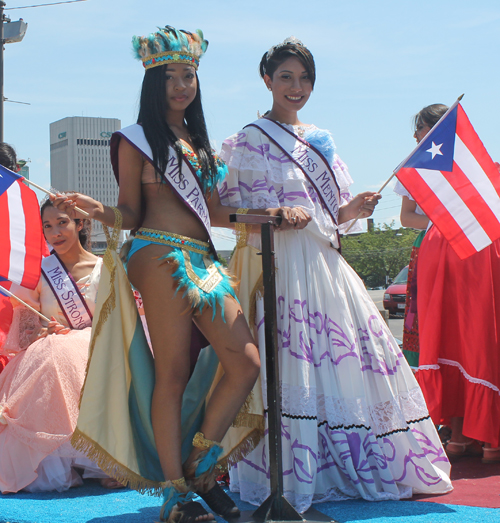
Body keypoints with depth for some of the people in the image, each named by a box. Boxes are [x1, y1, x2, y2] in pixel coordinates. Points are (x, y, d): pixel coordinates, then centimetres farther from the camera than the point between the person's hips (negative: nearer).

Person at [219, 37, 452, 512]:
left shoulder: (318, 141, 20)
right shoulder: (251, 140, 1)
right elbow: (237, 212, -7)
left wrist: (352, 210, 0)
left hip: (325, 263, 7)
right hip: (282, 264, -6)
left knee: (350, 359, 5)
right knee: (292, 364, -11)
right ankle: (292, 475, -4)